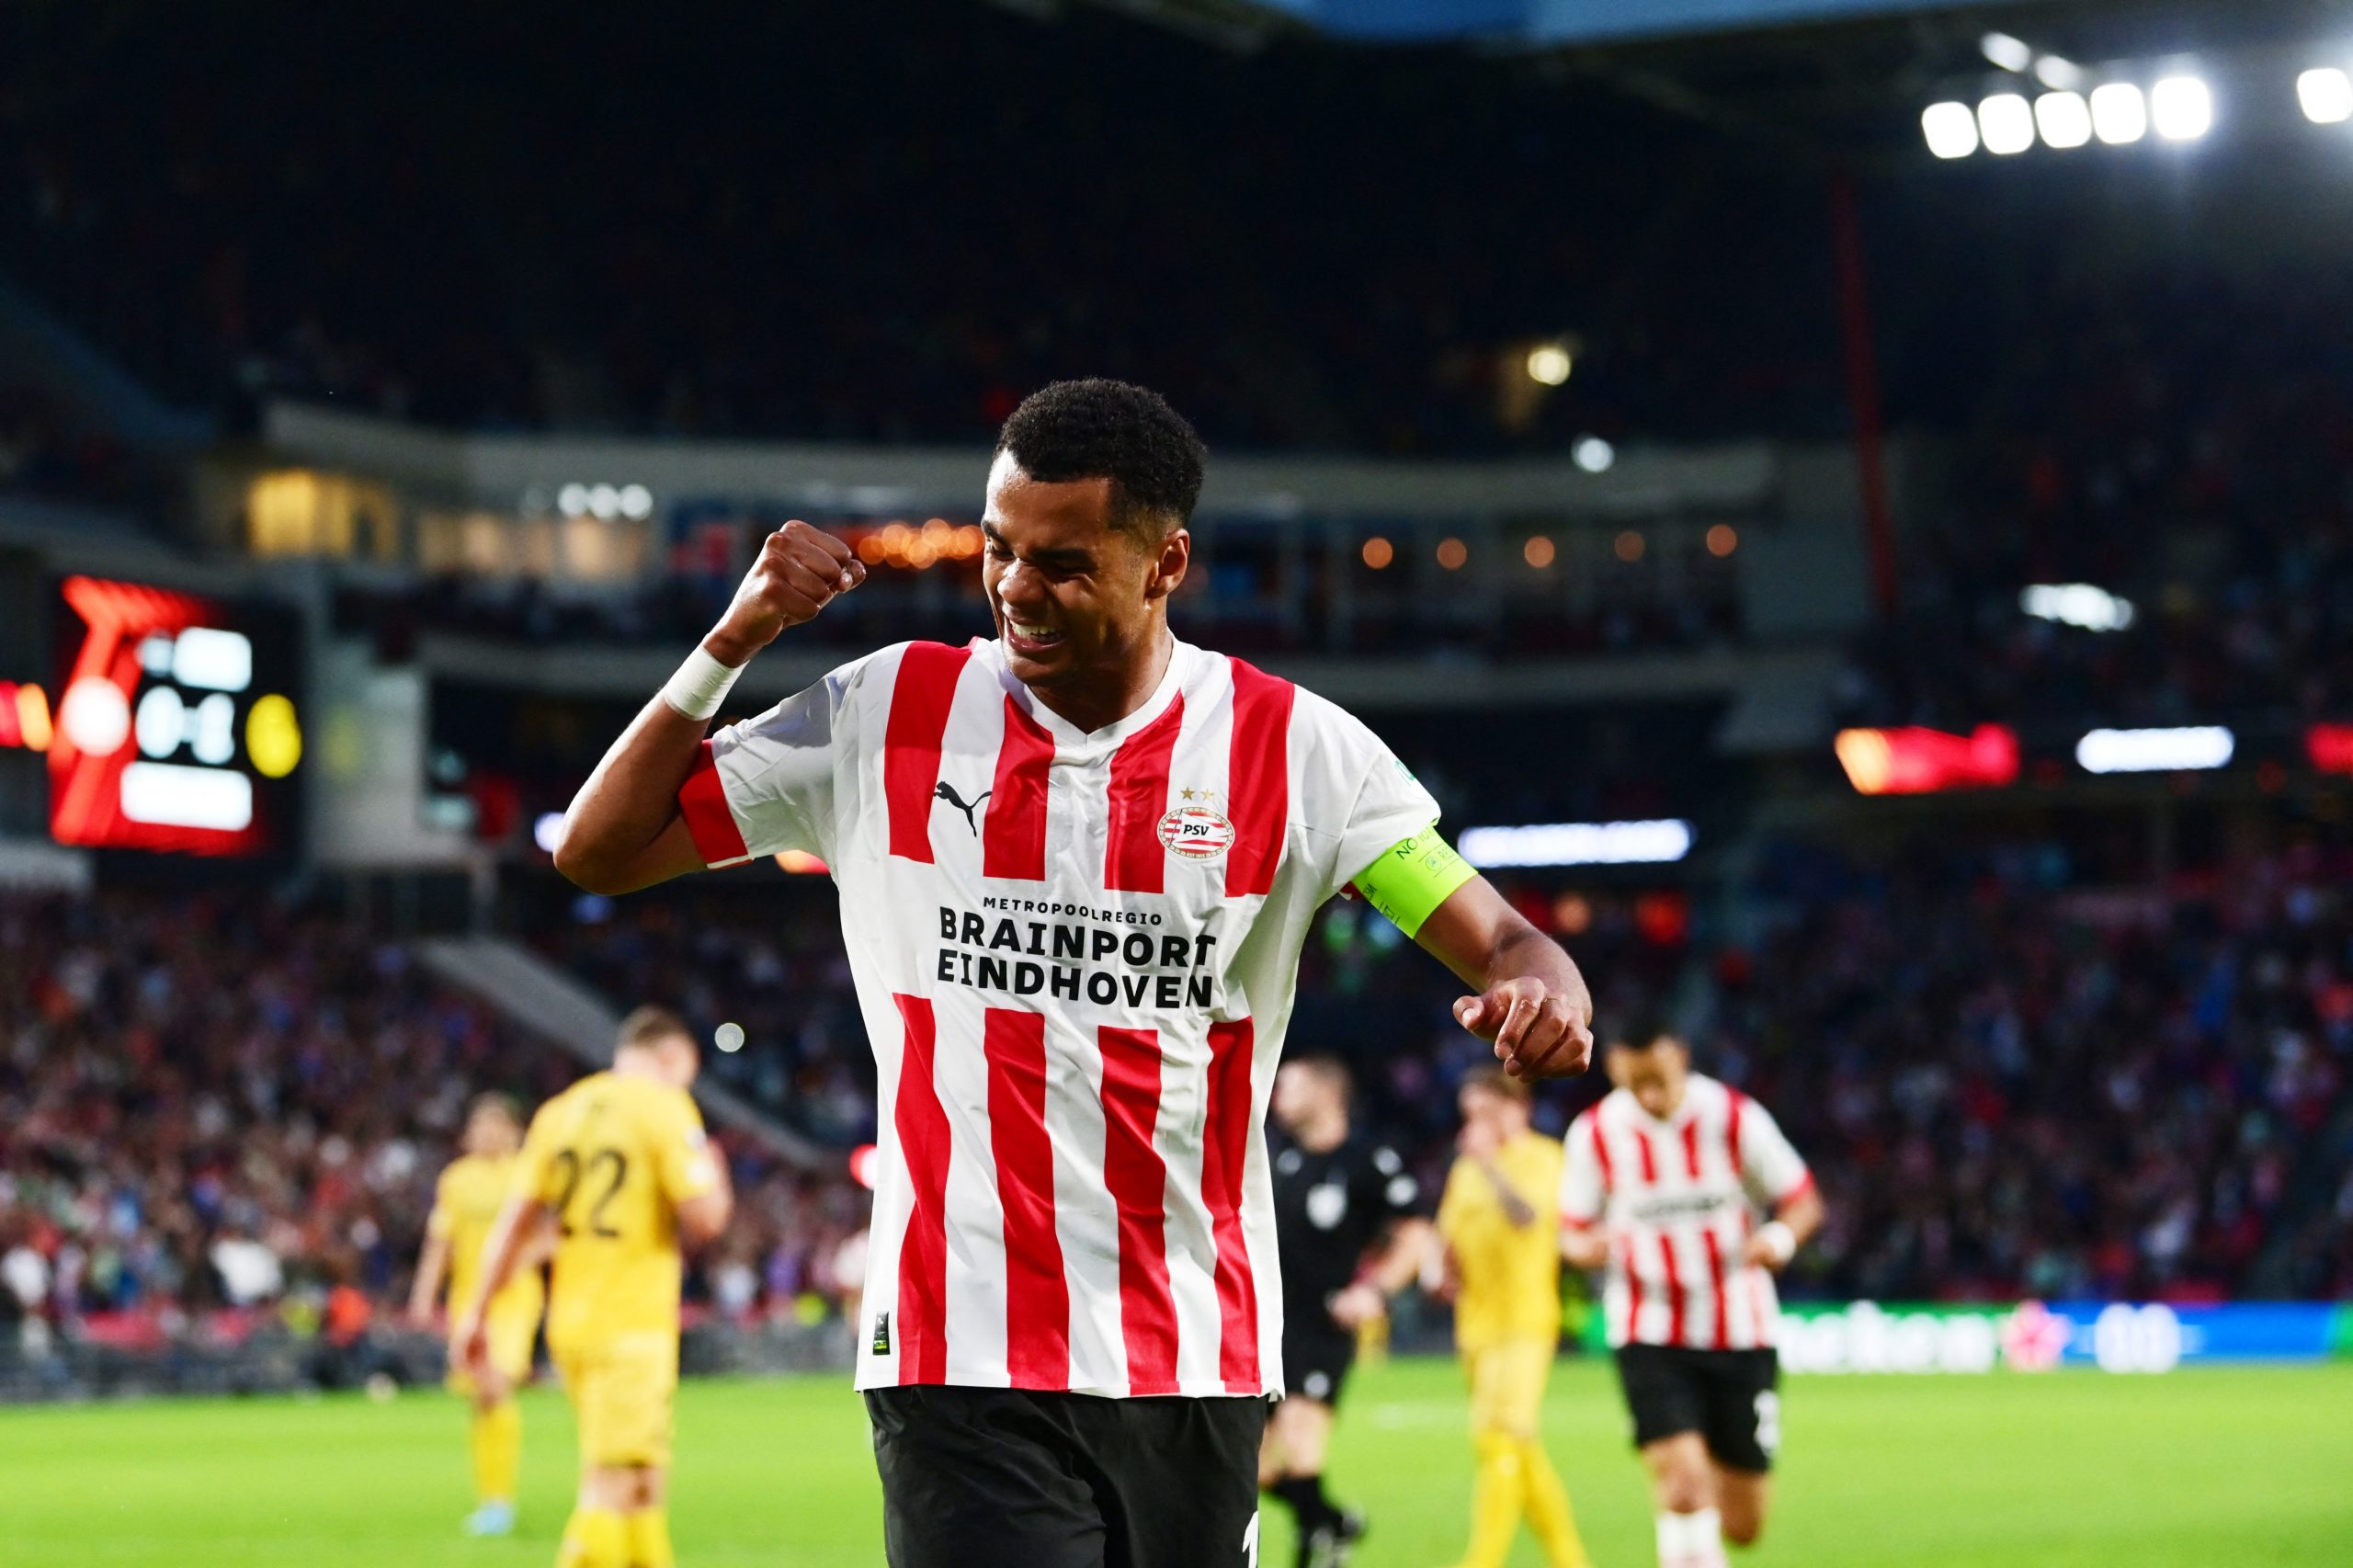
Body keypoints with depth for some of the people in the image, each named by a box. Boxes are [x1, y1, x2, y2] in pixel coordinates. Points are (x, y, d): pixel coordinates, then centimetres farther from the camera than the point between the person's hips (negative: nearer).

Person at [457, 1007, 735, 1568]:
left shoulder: (559, 1111, 11)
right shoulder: (666, 1108, -7)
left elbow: (515, 1220, 8)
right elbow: (705, 1217, -14)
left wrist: (477, 1312, 11)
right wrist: (715, 1179, 8)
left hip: (568, 1323, 7)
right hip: (633, 1326, -7)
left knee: (643, 1483, 18)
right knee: (614, 1488, -9)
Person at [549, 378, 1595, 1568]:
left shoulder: (1293, 748, 2)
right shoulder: (888, 714, 4)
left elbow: (1499, 942, -1)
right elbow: (596, 852, 8)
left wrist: (1540, 993, -25)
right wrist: (735, 640, -3)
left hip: (1197, 1359, 1)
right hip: (957, 1354, -1)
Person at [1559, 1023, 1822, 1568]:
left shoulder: (1734, 1118, -8)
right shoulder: (1595, 1134, -5)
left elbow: (1803, 1201, 0)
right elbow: (1573, 1227, 7)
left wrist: (1780, 1237, -23)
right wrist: (1586, 1246, -18)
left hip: (1739, 1333, 1)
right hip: (1650, 1335, -1)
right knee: (1682, 1482, -23)